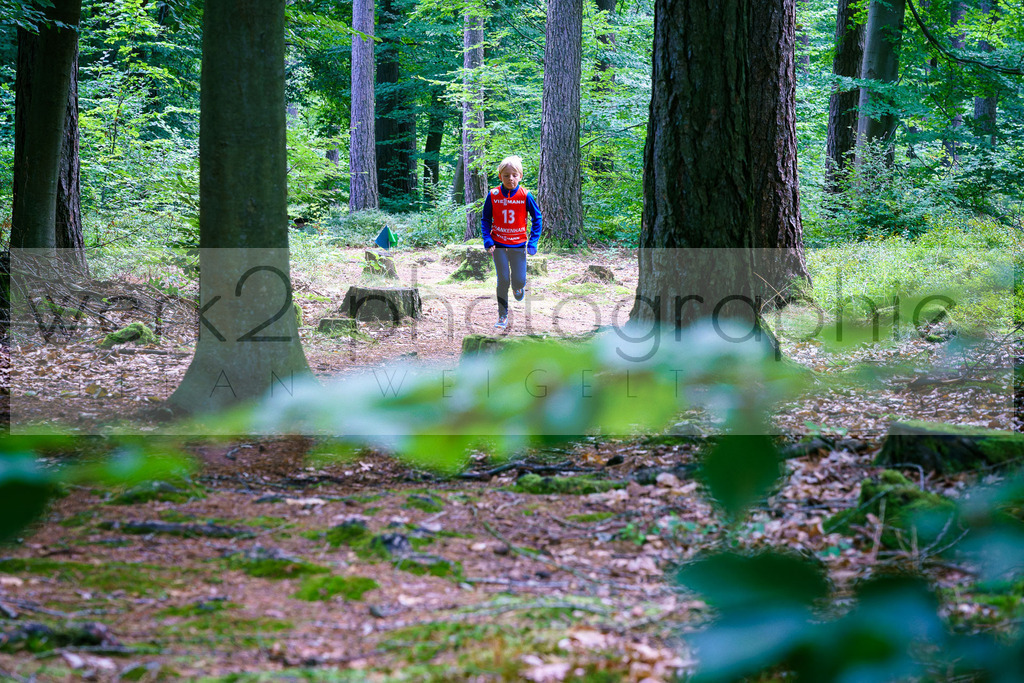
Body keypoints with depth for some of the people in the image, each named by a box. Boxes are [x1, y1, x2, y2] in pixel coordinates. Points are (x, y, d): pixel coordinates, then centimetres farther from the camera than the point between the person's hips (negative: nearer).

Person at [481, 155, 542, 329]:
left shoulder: (525, 195, -10)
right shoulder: (493, 195, -8)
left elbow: (537, 218, 0)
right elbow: (485, 219, 2)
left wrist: (532, 242, -7)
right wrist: (488, 241, -8)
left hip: (518, 244, 0)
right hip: (499, 244, 0)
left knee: (519, 281, -3)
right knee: (503, 280, -1)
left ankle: (519, 286, 36)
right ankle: (502, 316, 12)